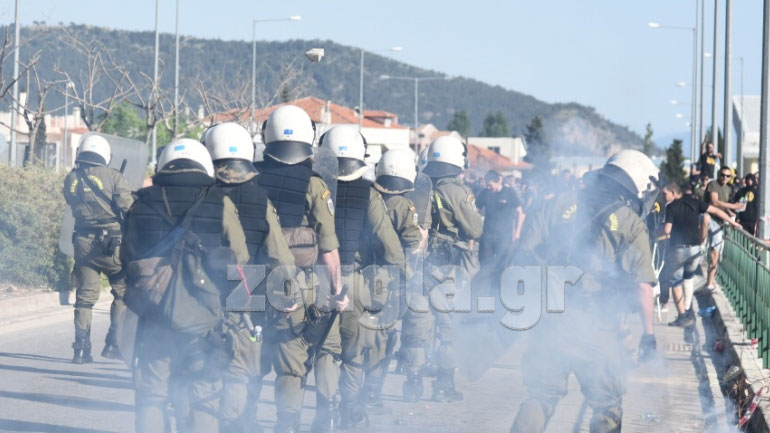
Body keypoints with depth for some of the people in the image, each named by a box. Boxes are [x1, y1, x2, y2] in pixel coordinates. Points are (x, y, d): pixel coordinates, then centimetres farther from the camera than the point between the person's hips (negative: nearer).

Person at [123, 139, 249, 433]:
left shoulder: (141, 206, 5)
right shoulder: (220, 205, -1)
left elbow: (126, 259, 11)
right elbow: (240, 260, 2)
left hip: (153, 320, 2)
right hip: (201, 321, -2)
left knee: (151, 398, 10)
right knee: (200, 402, 4)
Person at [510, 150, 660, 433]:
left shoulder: (561, 204, 10)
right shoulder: (631, 223, 0)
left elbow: (526, 253, 8)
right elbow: (642, 284, -8)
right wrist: (648, 332, -3)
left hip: (549, 317, 3)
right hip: (594, 327, -3)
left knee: (541, 396, 12)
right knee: (607, 405, 10)